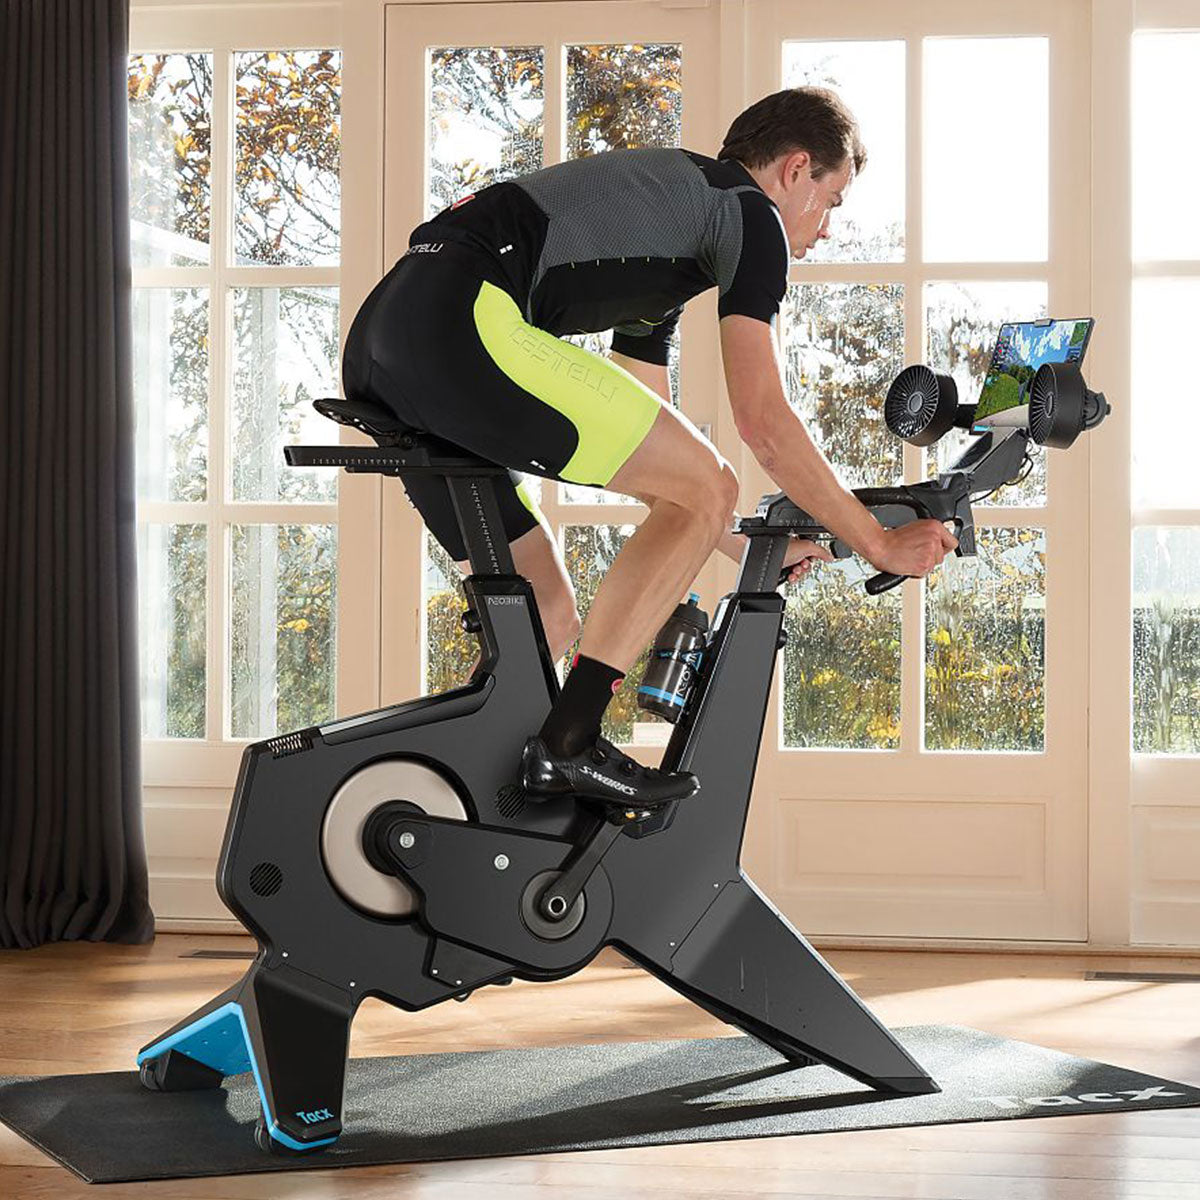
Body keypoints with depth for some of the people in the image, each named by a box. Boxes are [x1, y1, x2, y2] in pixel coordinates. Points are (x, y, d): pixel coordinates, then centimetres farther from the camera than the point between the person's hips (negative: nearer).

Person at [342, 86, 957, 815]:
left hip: (378, 348, 10)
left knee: (548, 616, 17)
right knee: (707, 488, -4)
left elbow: (649, 455, 35)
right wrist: (879, 543, 8)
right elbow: (762, 420, 0)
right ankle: (568, 746, -8)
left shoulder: (661, 207, 34)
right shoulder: (749, 211, 7)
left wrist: (752, 547, 42)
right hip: (463, 320, -10)